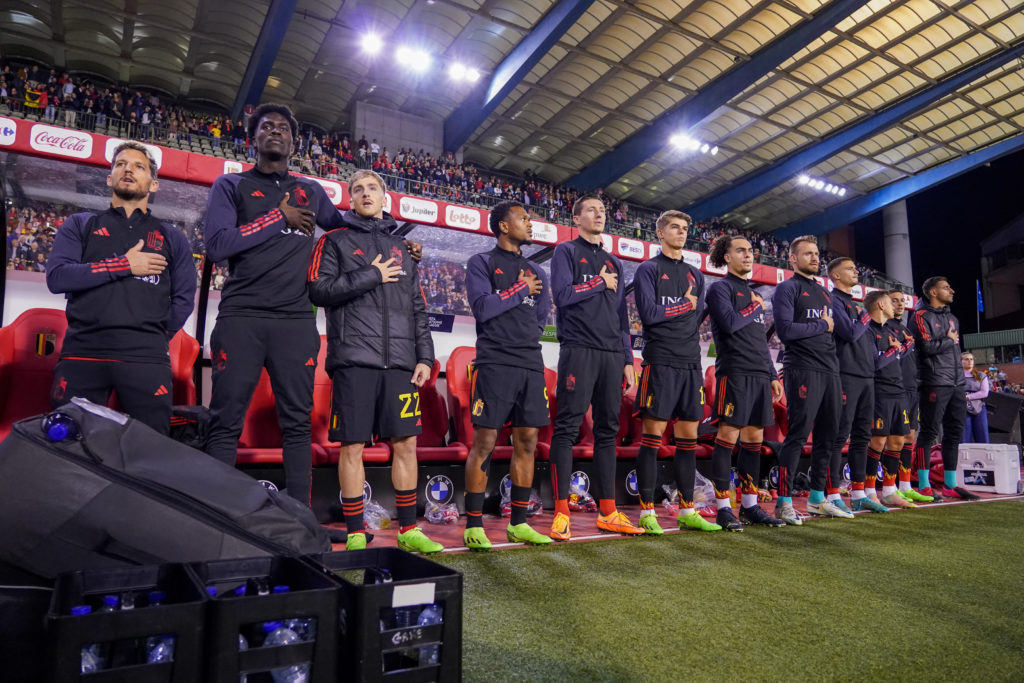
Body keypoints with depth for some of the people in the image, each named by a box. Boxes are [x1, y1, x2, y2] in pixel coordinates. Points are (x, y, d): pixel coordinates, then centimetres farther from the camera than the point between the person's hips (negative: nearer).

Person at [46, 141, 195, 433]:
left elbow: (183, 299, 12)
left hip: (146, 358, 0)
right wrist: (124, 265, -5)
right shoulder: (79, 226, 17)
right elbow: (56, 277, 1)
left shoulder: (172, 238, 17)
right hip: (82, 354, 1)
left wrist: (152, 340, 6)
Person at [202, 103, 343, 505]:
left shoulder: (311, 192, 19)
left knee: (297, 421, 1)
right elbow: (217, 246, -3)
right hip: (241, 317, -2)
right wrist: (279, 217, -3)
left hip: (296, 321, 2)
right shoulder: (231, 185, 11)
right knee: (226, 422, -1)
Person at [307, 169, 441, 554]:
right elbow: (319, 290, -6)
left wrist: (425, 356, 9)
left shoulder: (401, 249, 20)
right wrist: (372, 276, -7)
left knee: (405, 444, 3)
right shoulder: (335, 241, 10)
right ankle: (356, 535, 11)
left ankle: (408, 530, 16)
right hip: (354, 359, -3)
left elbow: (417, 309, 18)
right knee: (352, 446, -1)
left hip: (400, 362, 3)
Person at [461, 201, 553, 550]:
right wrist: (521, 290, -2)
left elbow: (541, 320, 18)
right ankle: (473, 525, 5)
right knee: (485, 442, -6)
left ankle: (518, 524, 17)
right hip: (495, 364, -5)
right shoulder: (482, 263, 5)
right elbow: (483, 307, -11)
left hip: (531, 365, 6)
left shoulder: (535, 271, 20)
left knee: (527, 443, 6)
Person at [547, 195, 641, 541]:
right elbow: (562, 295, -10)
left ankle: (608, 513, 12)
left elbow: (622, 315, 21)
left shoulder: (613, 262, 23)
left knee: (608, 430, 6)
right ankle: (561, 513, -4)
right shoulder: (566, 251, 7)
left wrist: (628, 359, 14)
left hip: (612, 354, 6)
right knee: (567, 428, -8)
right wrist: (600, 283, 1)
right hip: (578, 350, -6)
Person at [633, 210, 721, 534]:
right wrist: (684, 305, -1)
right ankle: (647, 513, 1)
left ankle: (687, 511, 16)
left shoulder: (695, 274, 20)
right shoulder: (649, 269, 2)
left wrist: (667, 312, -4)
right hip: (660, 362, -6)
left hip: (691, 364, 6)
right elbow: (649, 314, -10)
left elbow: (697, 316, 12)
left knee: (688, 437, 8)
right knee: (653, 434, -6)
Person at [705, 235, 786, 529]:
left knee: (755, 436, 8)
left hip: (760, 374, 8)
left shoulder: (753, 293, 23)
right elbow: (729, 323, -17)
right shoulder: (720, 288, 0)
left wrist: (773, 375, 19)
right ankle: (723, 507, -1)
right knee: (728, 434, -7)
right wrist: (756, 307, 0)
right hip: (735, 371, -8)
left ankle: (749, 505, 16)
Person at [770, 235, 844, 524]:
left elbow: (835, 329, 24)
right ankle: (784, 503, -3)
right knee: (798, 435, -9)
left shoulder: (823, 292, 22)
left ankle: (817, 498, 22)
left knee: (827, 435, 10)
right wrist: (821, 326, -6)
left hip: (830, 370, 8)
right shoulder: (788, 288, -2)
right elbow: (784, 329, -15)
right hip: (803, 370, -8)